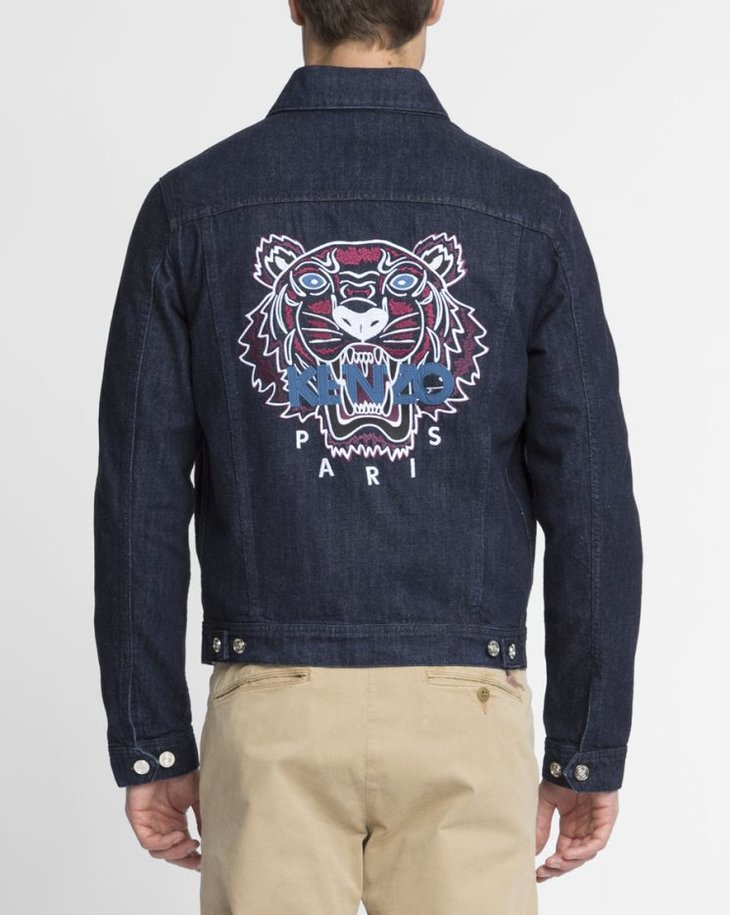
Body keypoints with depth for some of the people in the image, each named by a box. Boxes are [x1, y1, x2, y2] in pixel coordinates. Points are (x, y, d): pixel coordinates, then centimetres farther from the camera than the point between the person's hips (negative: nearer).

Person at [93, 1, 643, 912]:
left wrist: (150, 744, 4)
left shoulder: (191, 206, -3)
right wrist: (590, 750, 4)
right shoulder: (528, 213, -4)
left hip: (276, 709, 1)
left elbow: (140, 498, -5)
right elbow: (592, 505, -5)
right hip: (461, 712, 0)